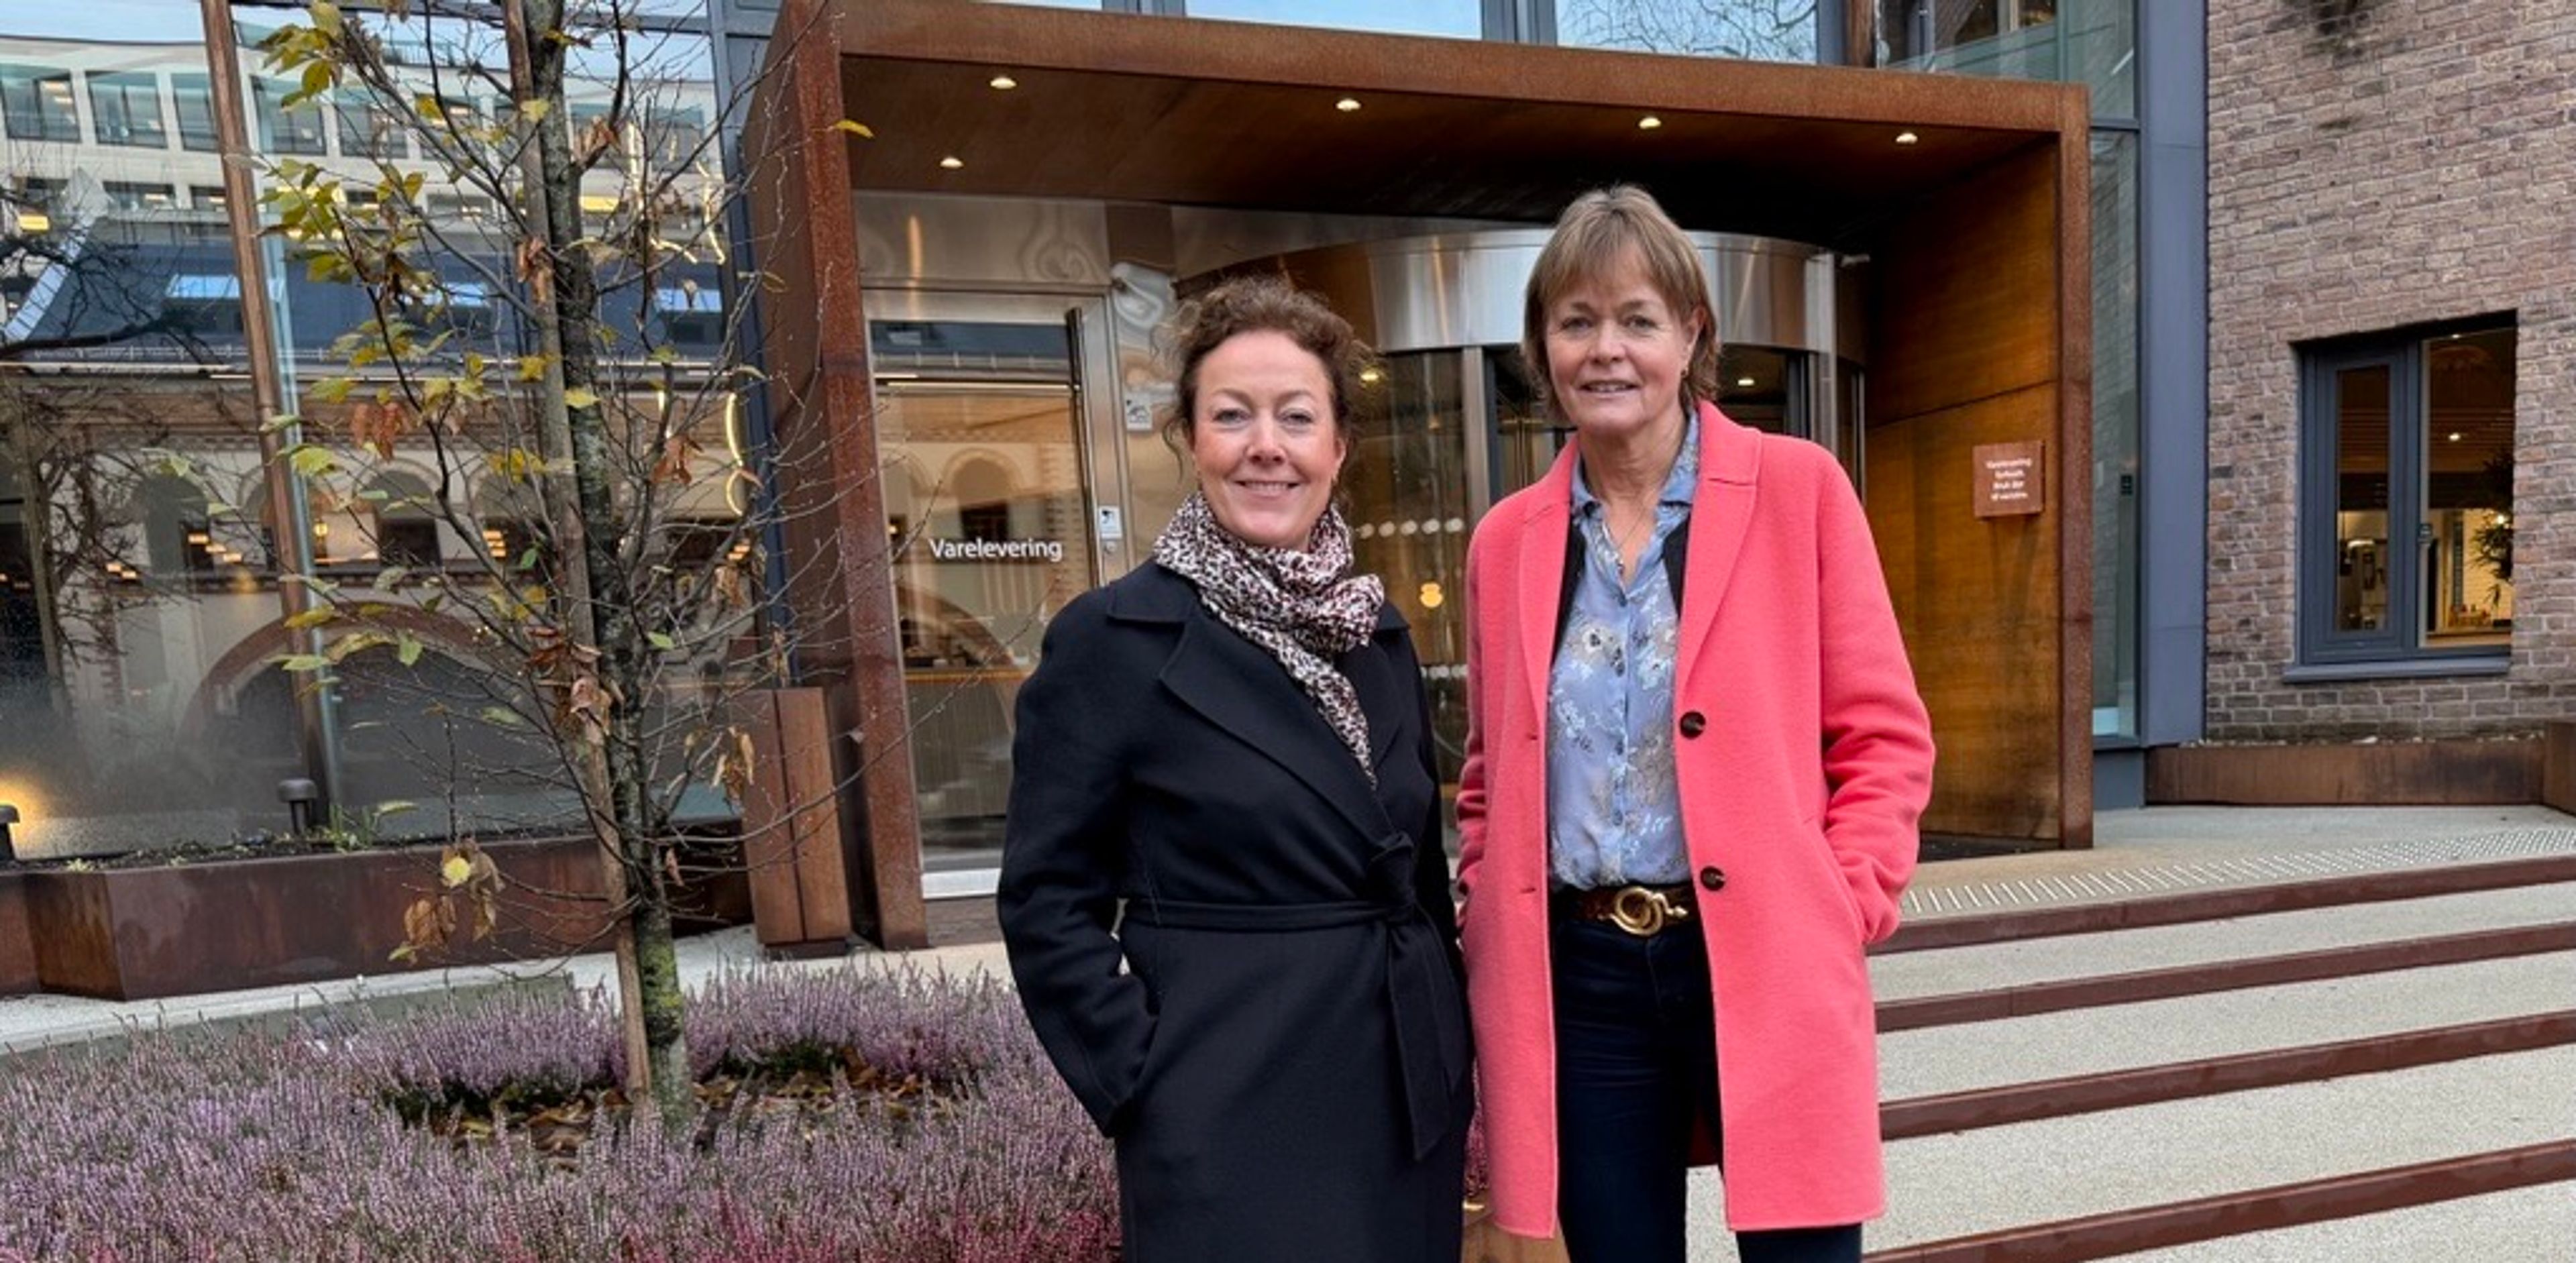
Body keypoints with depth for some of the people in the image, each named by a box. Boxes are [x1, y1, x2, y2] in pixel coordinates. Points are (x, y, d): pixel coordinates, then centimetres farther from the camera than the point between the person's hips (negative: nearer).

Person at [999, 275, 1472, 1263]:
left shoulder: (1380, 635, 6)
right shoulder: (1112, 640, -10)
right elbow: (1047, 902, -8)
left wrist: (1454, 1059, 10)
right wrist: (1143, 1081, -11)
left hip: (1412, 1101, 6)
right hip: (1232, 1120, -5)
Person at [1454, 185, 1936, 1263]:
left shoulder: (1797, 488, -1)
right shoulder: (1506, 539, 7)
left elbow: (1884, 732, 1)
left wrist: (1838, 911, -8)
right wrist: (1489, 928, 4)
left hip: (1767, 964, -2)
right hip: (1575, 978, 3)